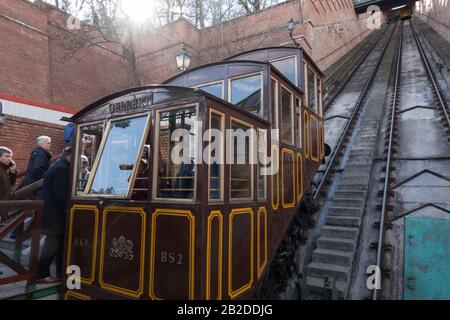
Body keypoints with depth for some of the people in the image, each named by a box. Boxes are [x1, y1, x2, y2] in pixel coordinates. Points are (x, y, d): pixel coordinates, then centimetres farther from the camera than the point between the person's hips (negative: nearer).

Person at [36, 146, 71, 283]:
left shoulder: (62, 167, 13)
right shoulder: (61, 168, -19)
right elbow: (60, 194, -24)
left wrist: (66, 207, 12)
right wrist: (67, 208, -12)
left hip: (56, 212, 10)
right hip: (54, 213, -10)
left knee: (60, 243, 14)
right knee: (52, 244, -2)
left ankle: (61, 272, 22)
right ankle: (42, 274, 9)